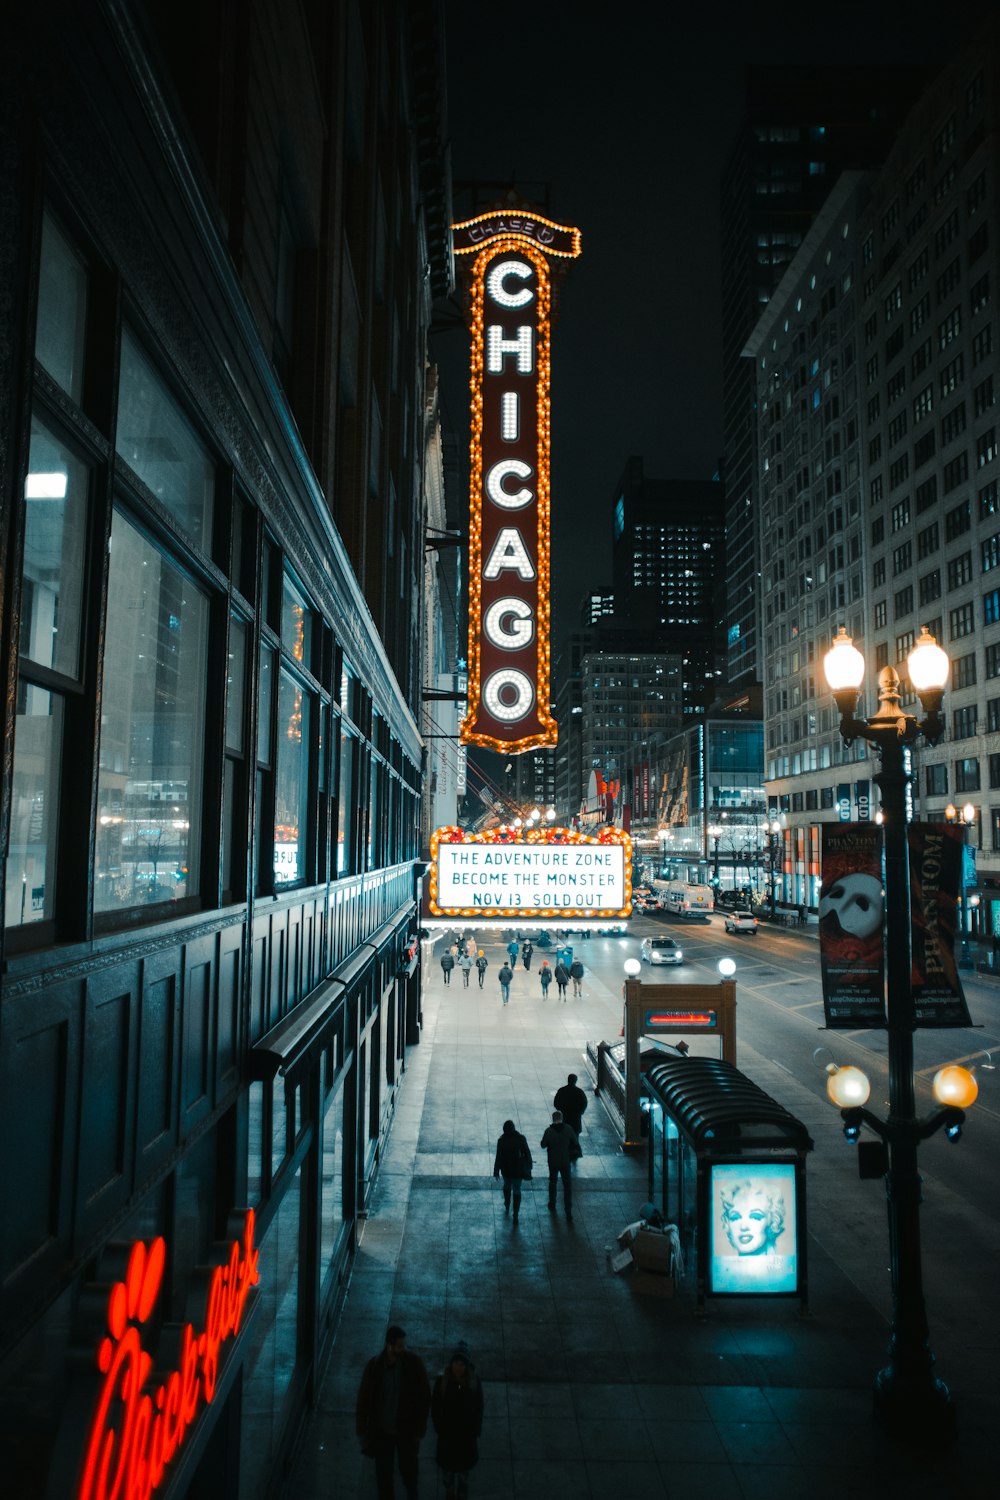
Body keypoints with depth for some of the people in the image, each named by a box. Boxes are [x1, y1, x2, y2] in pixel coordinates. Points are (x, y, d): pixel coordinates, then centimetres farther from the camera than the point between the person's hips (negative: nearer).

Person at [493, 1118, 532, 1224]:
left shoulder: (501, 1140, -15)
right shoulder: (521, 1138, -12)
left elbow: (498, 1157, -11)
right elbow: (527, 1153, -6)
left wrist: (496, 1171, -2)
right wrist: (529, 1165, 9)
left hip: (506, 1170, 0)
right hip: (518, 1170, 0)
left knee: (507, 1186, 27)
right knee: (517, 1191, 9)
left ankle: (507, 1207, 40)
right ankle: (516, 1215, 6)